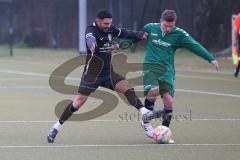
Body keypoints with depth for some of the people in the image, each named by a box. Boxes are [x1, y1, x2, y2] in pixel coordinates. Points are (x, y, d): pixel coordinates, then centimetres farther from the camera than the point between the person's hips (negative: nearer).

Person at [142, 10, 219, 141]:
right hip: (150, 66, -1)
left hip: (166, 71, 1)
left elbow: (195, 46, -6)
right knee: (154, 90, -28)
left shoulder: (179, 34, -1)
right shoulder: (150, 28, 2)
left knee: (168, 100, -9)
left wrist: (211, 59, -13)